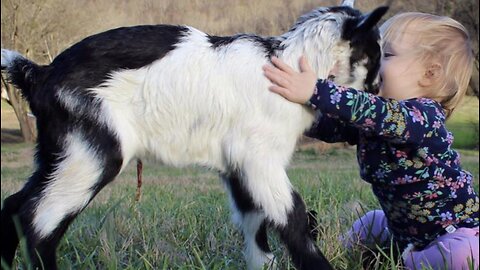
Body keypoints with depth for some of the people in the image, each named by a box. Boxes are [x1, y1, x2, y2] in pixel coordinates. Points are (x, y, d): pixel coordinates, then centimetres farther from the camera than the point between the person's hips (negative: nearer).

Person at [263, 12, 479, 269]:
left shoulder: (425, 115, -28)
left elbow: (376, 113, -45)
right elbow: (327, 126, -7)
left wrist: (313, 91, -53)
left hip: (459, 231, -8)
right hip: (405, 229, 8)